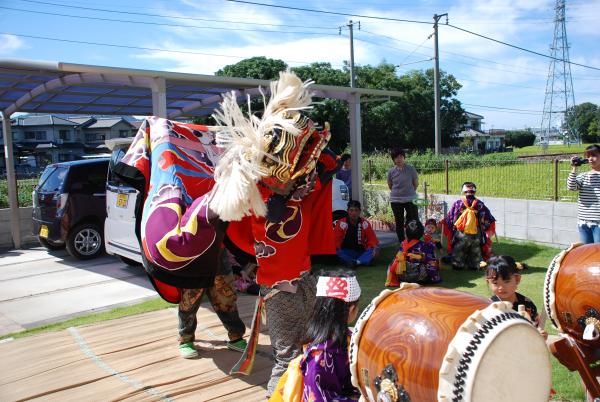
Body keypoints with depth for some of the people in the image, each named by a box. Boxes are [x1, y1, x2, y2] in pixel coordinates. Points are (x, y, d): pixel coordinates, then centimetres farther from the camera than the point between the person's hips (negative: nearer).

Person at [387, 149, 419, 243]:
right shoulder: (391, 171, -3)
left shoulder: (411, 169, -7)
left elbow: (416, 184, 4)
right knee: (399, 223, 10)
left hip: (410, 199, -2)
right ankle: (401, 242, 20)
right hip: (396, 200, 2)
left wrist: (409, 192, 11)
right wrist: (398, 192, 9)